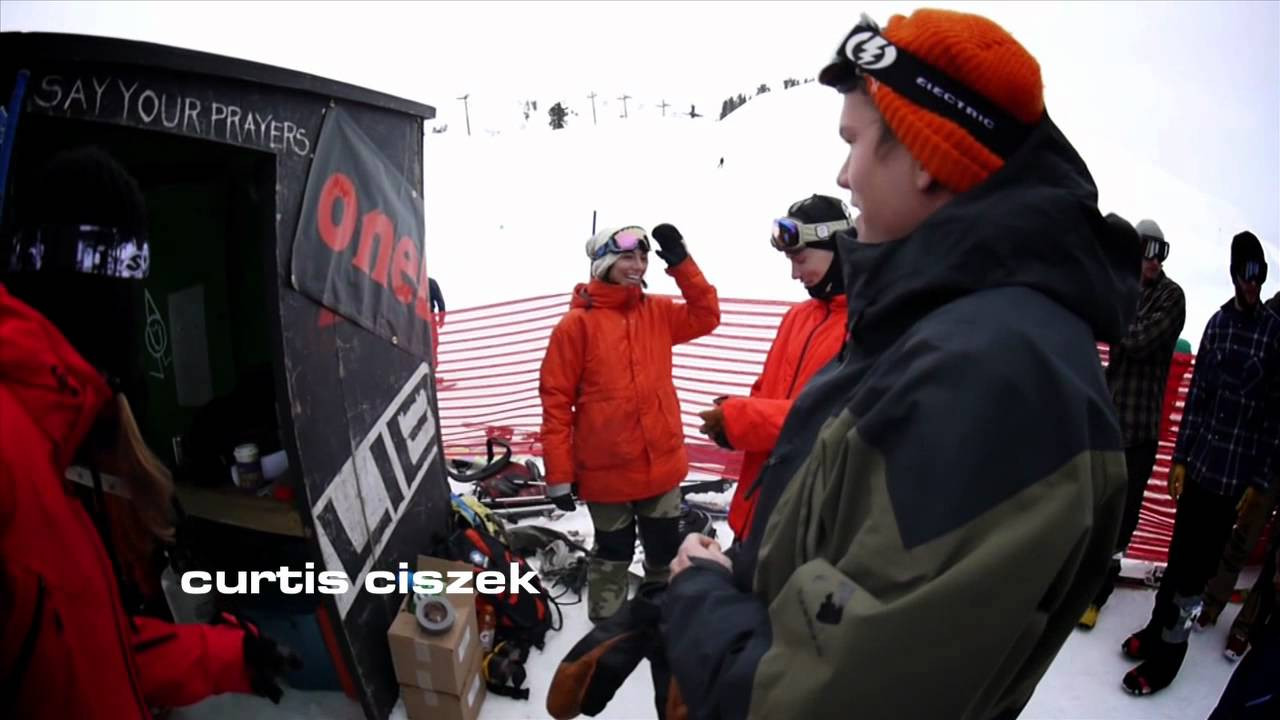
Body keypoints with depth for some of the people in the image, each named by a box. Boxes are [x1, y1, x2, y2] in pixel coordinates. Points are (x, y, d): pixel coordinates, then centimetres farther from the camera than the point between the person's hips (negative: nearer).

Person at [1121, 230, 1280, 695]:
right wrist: (1181, 457, 7)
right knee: (1178, 553, 14)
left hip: (1237, 474, -4)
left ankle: (1168, 653, 14)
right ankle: (1158, 628, 31)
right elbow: (1197, 393, 8)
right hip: (1200, 463, 4)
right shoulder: (1217, 322, 5)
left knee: (1198, 564, 2)